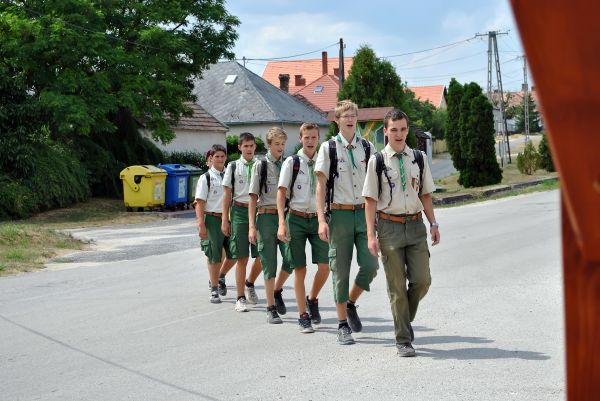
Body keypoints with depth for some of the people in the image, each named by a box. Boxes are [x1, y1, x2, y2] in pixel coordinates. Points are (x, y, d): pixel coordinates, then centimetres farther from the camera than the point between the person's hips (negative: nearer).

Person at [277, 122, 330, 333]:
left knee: (325, 266, -9)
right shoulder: (291, 163, -2)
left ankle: (312, 299, 21)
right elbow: (281, 193, -4)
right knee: (299, 269, 3)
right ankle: (303, 316, 13)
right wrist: (282, 223, -13)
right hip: (297, 219, -2)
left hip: (318, 219, 2)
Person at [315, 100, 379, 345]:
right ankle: (343, 325, 12)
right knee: (340, 270, 2)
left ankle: (351, 304, 21)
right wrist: (321, 220, -9)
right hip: (340, 213, -2)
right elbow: (321, 186, -1)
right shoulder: (329, 148, 0)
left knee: (370, 265, -7)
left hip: (364, 212, 2)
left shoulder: (367, 147, 8)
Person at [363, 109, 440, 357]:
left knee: (422, 280, -2)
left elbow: (425, 194, 15)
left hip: (416, 225, 3)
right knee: (397, 287, 1)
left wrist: (433, 223, 6)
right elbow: (370, 200, -2)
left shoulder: (419, 159, 8)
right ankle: (403, 340, 11)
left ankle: (405, 319, 26)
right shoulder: (377, 161, -2)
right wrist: (371, 235, -7)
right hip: (390, 226, -3)